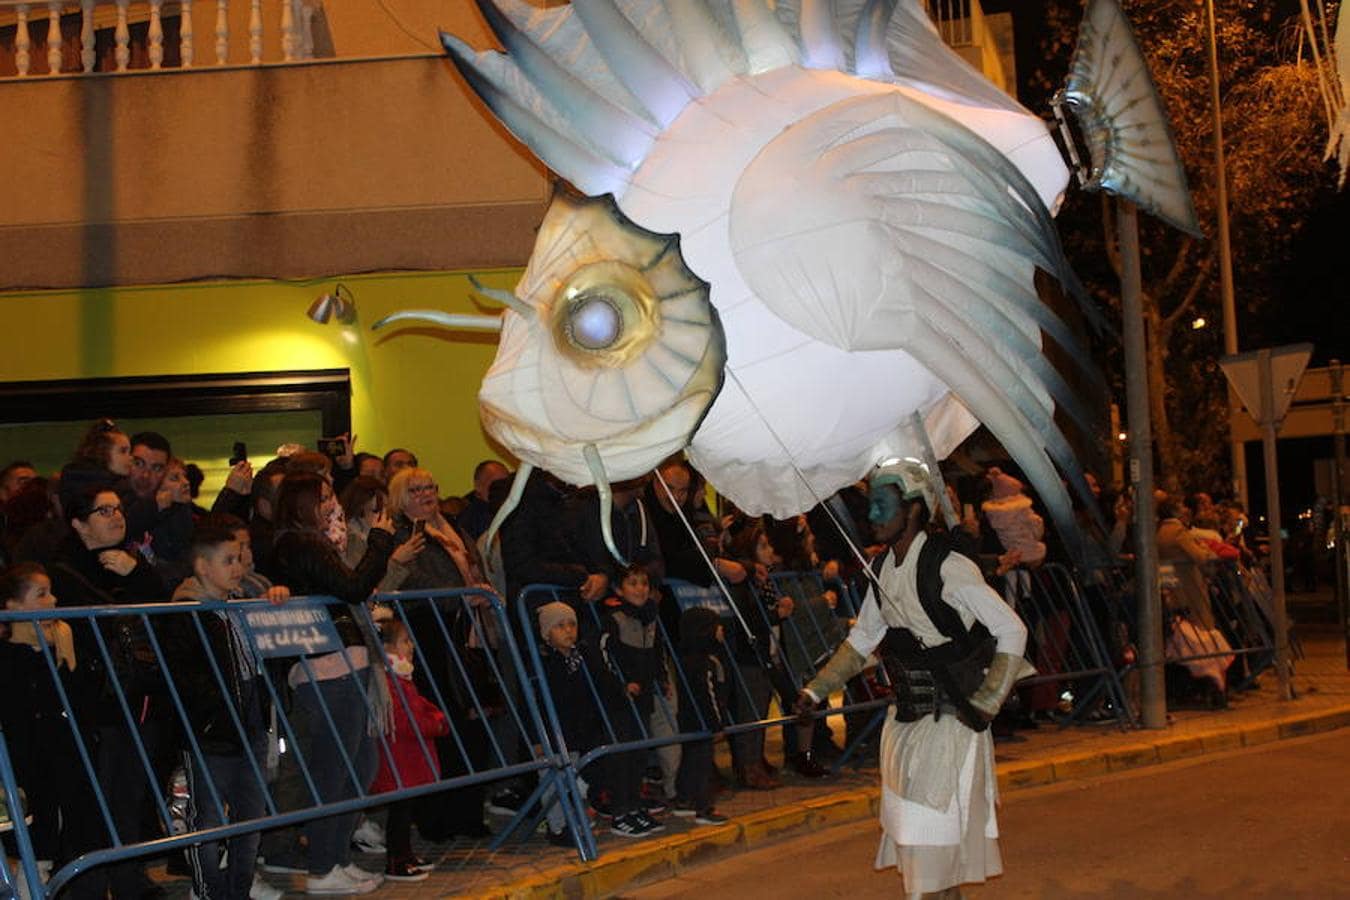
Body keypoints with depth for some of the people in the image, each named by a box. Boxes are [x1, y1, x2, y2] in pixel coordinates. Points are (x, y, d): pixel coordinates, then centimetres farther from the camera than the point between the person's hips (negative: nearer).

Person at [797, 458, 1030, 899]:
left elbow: (1012, 631, -16)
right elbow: (861, 640, 18)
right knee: (906, 823, 13)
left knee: (936, 830, -5)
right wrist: (815, 690, 13)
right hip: (906, 717, 8)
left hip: (950, 719, -8)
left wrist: (986, 703, -18)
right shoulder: (883, 571, 5)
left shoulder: (948, 568, -19)